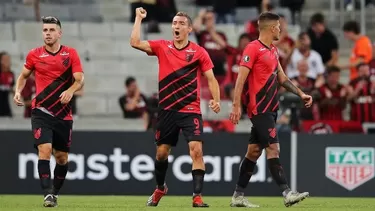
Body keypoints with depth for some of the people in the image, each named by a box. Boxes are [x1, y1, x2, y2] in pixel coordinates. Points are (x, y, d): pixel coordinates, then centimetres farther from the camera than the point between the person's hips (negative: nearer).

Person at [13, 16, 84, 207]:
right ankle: (48, 194, -21)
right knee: (44, 150, -19)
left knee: (62, 157, 8)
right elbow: (23, 75, 19)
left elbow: (79, 80, -6)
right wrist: (18, 91, 0)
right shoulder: (34, 55, 3)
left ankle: (55, 192, 28)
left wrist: (71, 90, -27)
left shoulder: (71, 54, 2)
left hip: (63, 114, 1)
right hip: (41, 112, -1)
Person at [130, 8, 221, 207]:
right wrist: (139, 18, -4)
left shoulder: (199, 52, -1)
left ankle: (197, 196, -15)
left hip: (191, 110, -2)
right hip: (167, 110, 2)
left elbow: (211, 79, 1)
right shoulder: (162, 47, 4)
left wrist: (216, 100, -14)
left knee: (196, 150, -17)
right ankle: (160, 188, 37)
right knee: (161, 152, 12)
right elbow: (135, 42, -5)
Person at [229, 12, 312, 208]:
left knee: (254, 151, 10)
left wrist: (301, 94, 16)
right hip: (259, 109, -9)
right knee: (273, 148, -13)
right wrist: (236, 106, -19)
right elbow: (241, 79, -14)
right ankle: (287, 193, -17)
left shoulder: (273, 51, 17)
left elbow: (281, 78, 25)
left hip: (269, 109, 9)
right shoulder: (253, 48, -10)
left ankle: (238, 196, 14)